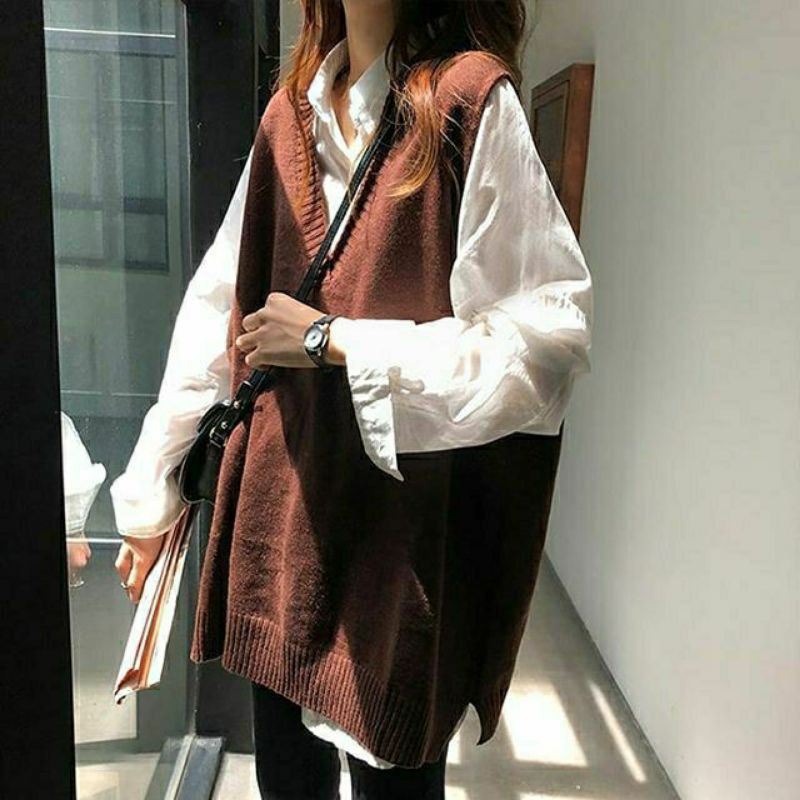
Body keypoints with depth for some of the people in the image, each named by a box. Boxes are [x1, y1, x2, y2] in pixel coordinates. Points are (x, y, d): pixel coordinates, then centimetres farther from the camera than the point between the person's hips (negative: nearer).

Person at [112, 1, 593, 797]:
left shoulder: (471, 101, -9)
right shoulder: (290, 112, 9)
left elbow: (549, 335, -15)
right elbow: (218, 311, 11)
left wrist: (329, 340, -14)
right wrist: (151, 491, 13)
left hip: (408, 528, -5)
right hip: (278, 507, 5)